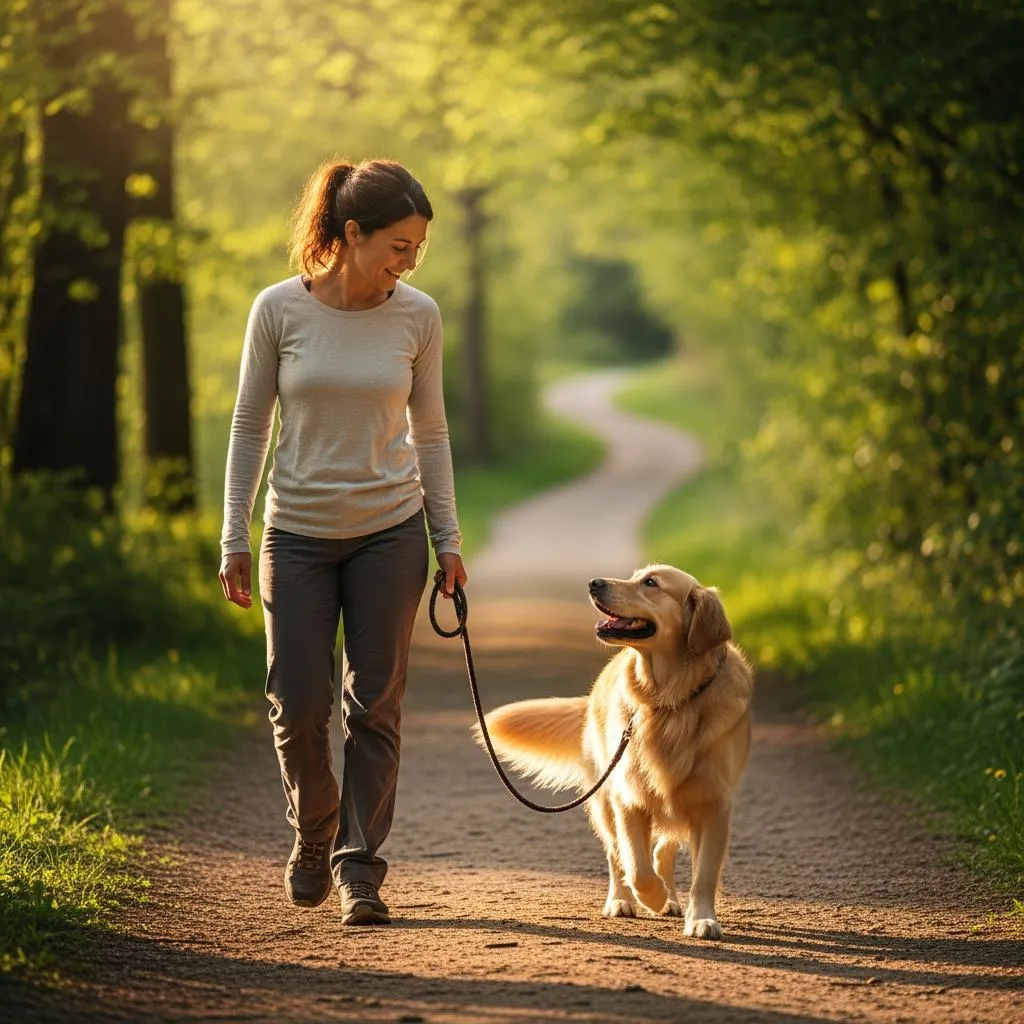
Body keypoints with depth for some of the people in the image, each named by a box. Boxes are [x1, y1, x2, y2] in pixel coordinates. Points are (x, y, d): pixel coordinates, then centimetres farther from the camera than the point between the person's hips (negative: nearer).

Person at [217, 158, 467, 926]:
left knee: (375, 705, 1)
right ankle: (314, 831, 26)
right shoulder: (280, 309, -8)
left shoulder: (417, 316, -4)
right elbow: (250, 425, 0)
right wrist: (234, 537, -1)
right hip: (298, 534, -1)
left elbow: (430, 432, 6)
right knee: (299, 705, -1)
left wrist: (448, 539, 4)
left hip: (390, 531, 1)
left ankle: (358, 864, 10)